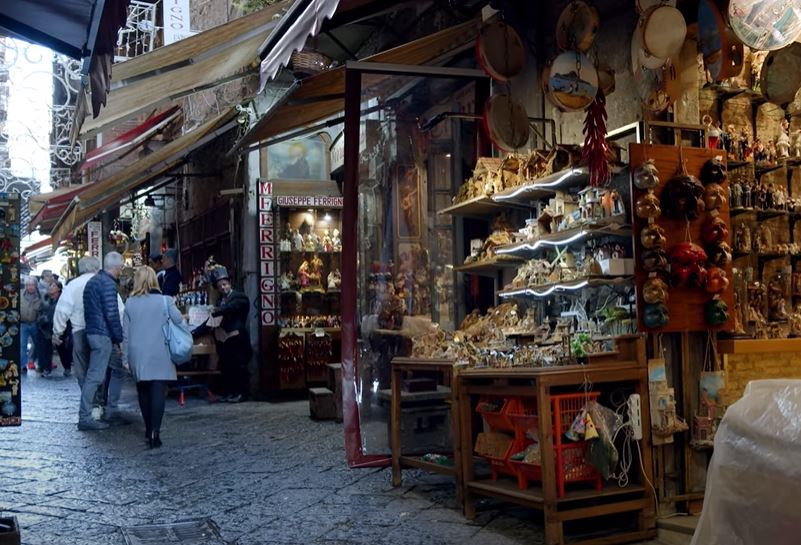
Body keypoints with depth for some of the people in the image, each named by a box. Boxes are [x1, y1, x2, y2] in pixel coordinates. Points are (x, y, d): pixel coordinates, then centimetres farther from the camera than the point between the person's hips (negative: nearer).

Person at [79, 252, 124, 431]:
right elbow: (112, 313, -18)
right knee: (95, 376, -7)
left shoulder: (93, 281, 17)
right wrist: (119, 338, -9)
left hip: (91, 331, 10)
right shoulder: (108, 283, -13)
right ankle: (84, 418, -5)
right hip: (102, 335, -10)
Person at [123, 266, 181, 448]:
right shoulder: (165, 301, -6)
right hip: (159, 355, -3)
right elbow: (179, 320, -9)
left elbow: (125, 333, 5)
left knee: (143, 392, 16)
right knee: (158, 393, -4)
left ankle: (149, 430, 25)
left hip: (137, 354, 3)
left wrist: (125, 358, 11)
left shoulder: (130, 303, 1)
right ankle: (154, 432, -14)